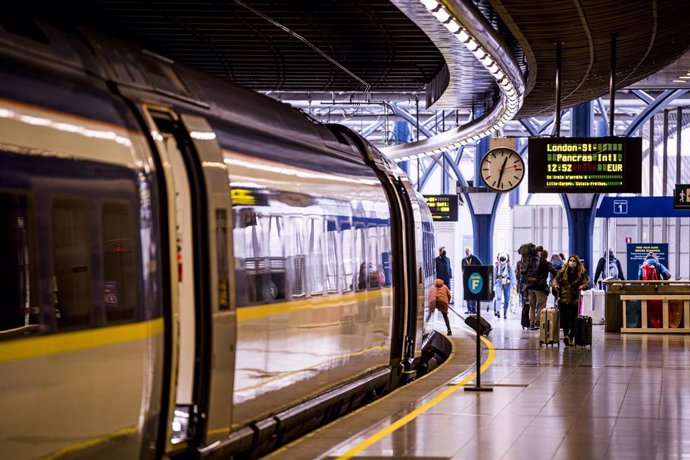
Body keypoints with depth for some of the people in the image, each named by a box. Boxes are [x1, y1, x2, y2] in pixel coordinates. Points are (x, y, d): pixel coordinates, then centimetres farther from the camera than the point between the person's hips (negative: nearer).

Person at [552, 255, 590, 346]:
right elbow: (556, 279, 11)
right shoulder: (563, 271, 6)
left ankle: (571, 338, 13)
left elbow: (586, 283, -4)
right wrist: (556, 285, -11)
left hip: (574, 300, 0)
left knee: (573, 320, 3)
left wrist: (582, 287, -25)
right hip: (563, 299, 1)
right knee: (564, 318, -9)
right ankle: (566, 335, -5)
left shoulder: (581, 273, 2)